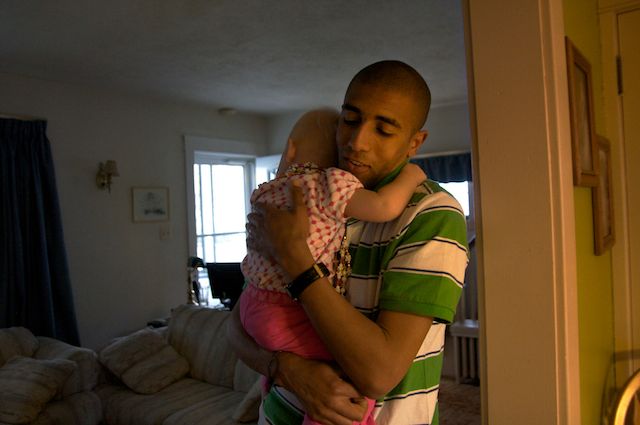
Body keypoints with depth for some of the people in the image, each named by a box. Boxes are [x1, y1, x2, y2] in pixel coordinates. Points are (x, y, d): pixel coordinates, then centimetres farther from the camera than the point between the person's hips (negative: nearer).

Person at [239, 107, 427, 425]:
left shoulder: (265, 193, 10)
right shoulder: (328, 184, -15)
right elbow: (385, 206, -23)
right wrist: (411, 175, -5)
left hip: (254, 305, 9)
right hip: (288, 318, -9)